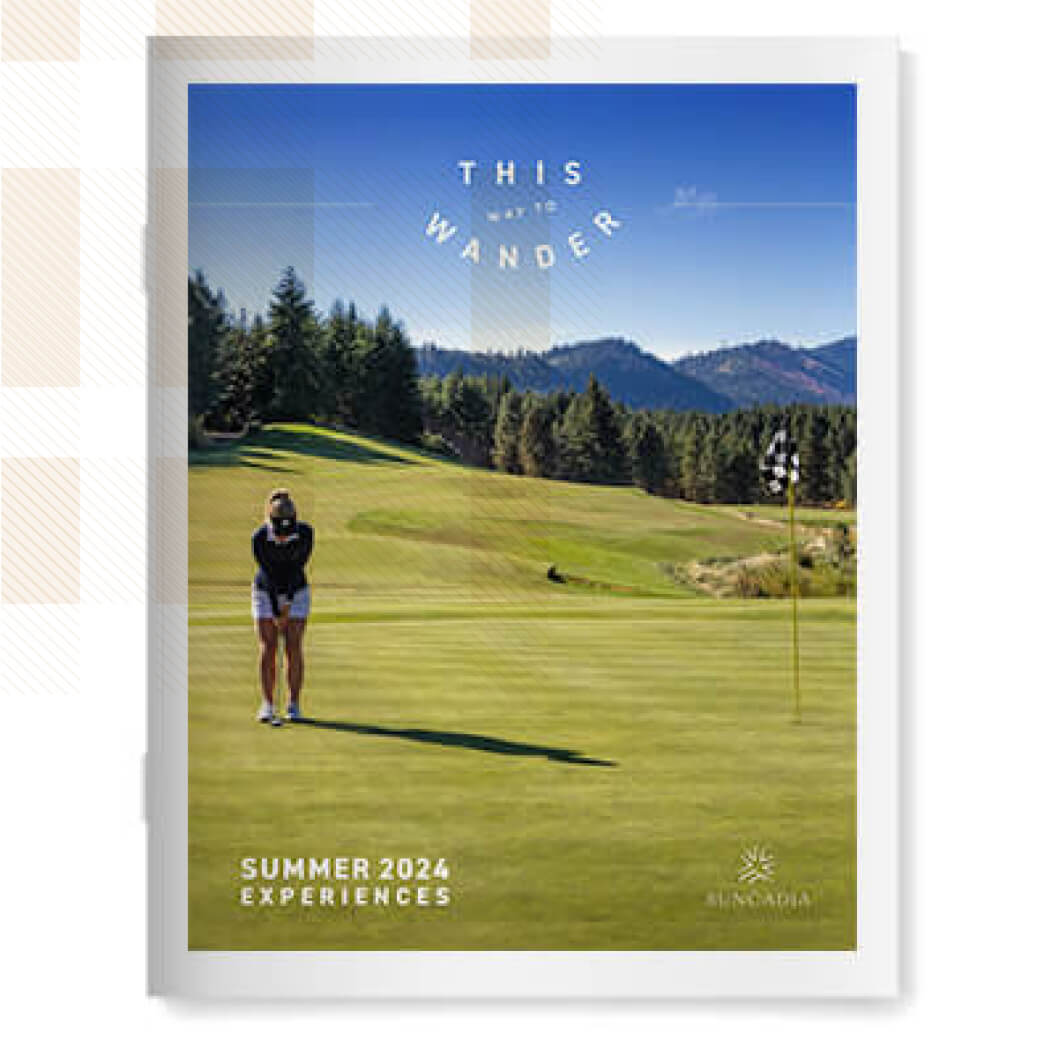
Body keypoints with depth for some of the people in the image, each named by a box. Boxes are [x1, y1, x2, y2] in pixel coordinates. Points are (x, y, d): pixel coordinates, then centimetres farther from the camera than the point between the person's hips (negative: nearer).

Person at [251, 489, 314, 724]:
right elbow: (268, 574, -22)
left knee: (294, 648, -5)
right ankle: (267, 705, -4)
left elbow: (297, 567, -18)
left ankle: (293, 705, 1)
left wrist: (288, 602, -18)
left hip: (296, 592, 1)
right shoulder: (259, 537, -25)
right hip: (265, 592, 0)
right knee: (268, 650, -7)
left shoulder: (306, 533, -22)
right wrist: (276, 612, -21)